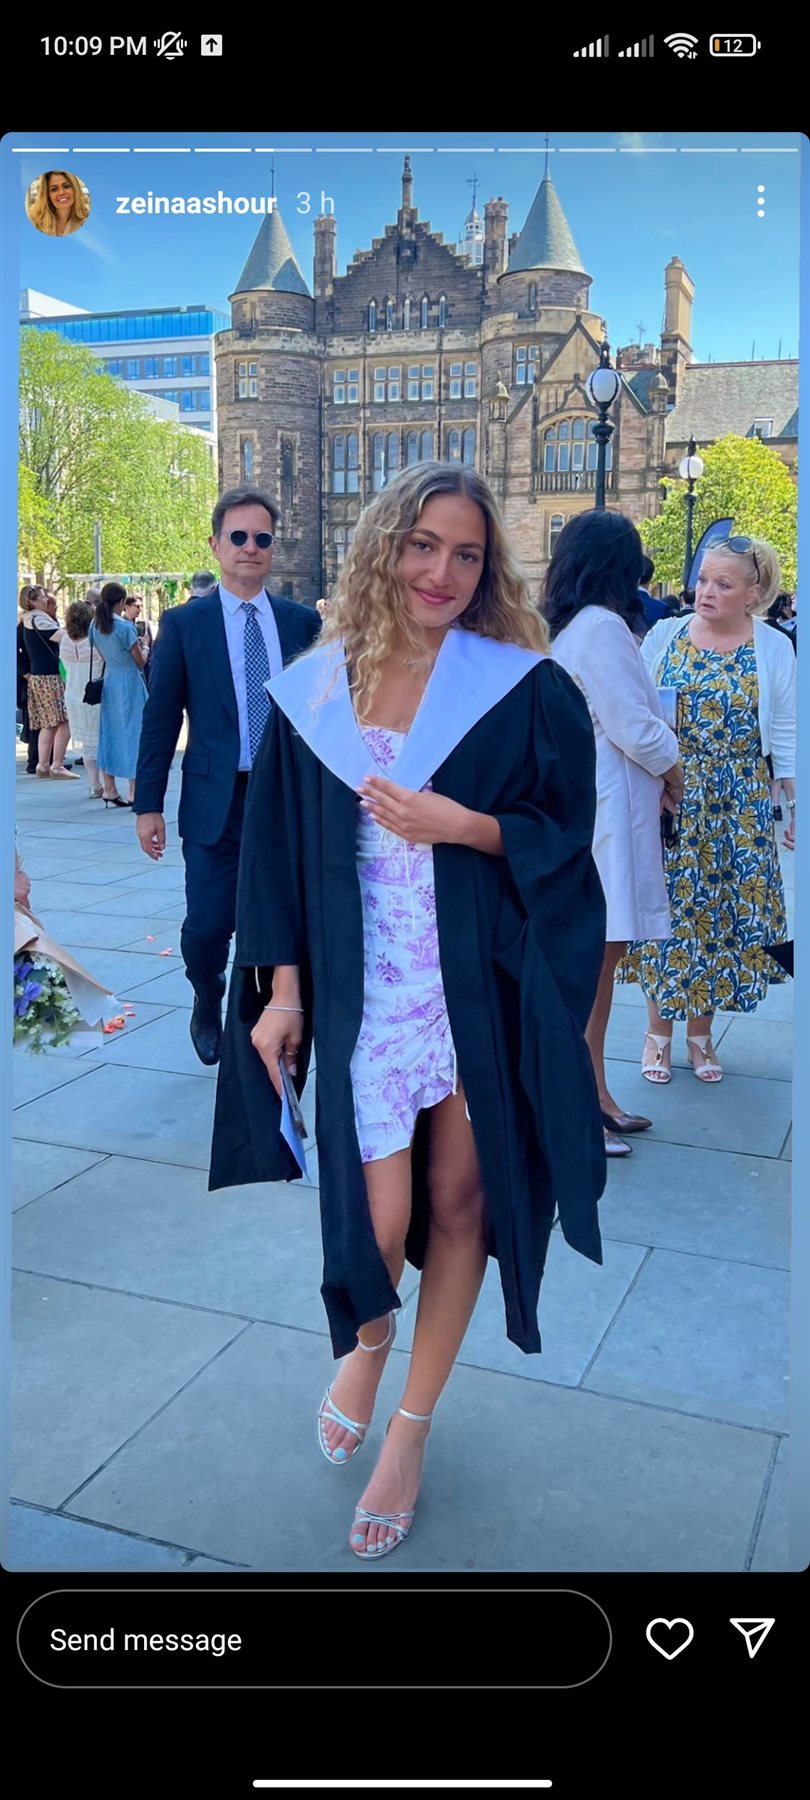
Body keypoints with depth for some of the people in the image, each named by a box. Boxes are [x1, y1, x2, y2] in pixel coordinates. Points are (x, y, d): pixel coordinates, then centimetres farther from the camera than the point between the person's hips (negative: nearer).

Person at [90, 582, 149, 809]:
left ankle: (109, 790, 13)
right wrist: (142, 649, 11)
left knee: (110, 731, 11)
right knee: (133, 730, -1)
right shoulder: (125, 627, -16)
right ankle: (134, 792, -1)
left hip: (109, 681, 7)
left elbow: (102, 654, 13)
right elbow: (141, 661, -9)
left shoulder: (95, 625, 4)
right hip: (129, 681, -7)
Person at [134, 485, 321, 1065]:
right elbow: (160, 718, 1)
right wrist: (148, 804, -1)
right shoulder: (183, 623, 2)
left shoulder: (304, 622, 6)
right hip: (215, 801, -1)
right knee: (207, 928, 1)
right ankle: (209, 1005, 32)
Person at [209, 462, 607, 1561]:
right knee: (379, 1222, -3)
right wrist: (282, 988, 2)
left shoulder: (525, 687, -3)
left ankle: (412, 1431, 32)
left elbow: (568, 834, -1)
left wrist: (464, 827, -17)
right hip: (364, 993, 1)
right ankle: (367, 1335, 36)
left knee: (459, 1201, 9)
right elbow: (278, 846, 6)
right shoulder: (314, 692, 3)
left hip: (483, 987, 0)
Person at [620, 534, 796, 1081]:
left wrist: (798, 804, -1)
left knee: (720, 915, 5)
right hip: (666, 803, 0)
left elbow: (786, 737, 2)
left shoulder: (774, 650, 1)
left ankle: (701, 1032, 21)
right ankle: (658, 1030, 18)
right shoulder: (665, 635, 1)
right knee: (666, 910, 3)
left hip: (737, 810, 0)